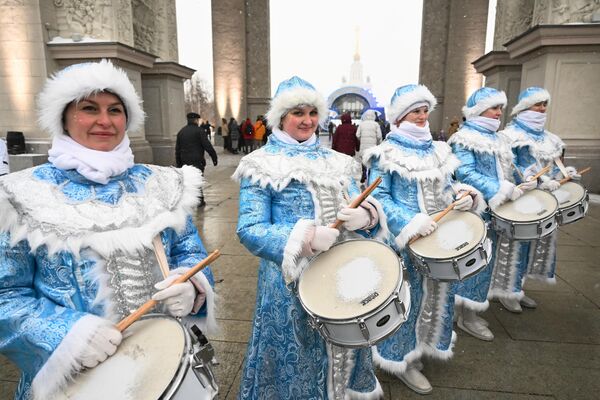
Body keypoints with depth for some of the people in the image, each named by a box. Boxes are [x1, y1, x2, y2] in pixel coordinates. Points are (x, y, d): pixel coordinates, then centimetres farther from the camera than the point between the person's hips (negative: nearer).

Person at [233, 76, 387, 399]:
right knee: (296, 360, 11)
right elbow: (249, 230, -17)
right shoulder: (262, 166, -9)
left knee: (343, 352, 24)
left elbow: (356, 205, 6)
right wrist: (305, 238, -31)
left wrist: (366, 214, -19)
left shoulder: (335, 161, 8)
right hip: (291, 282, -5)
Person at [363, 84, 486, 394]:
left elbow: (445, 187, 16)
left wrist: (462, 194, -6)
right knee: (407, 298, 6)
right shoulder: (386, 153, -12)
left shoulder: (437, 149, 10)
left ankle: (427, 342, 47)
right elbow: (377, 197, -18)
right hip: (405, 239, -7)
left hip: (440, 236, 7)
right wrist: (410, 222, -28)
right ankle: (402, 358, 27)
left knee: (439, 292, 21)